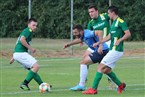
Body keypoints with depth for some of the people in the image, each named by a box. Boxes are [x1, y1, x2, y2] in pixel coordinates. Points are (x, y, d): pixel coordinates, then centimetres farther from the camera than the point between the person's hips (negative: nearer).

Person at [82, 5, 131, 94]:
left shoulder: (120, 22, -10)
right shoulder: (114, 23, 19)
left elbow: (128, 34, -18)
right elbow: (109, 36, 27)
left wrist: (119, 40, -30)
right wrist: (98, 43, 29)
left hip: (116, 50, -9)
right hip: (113, 50, 9)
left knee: (100, 67, -10)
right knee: (106, 70, 11)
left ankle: (94, 89, -9)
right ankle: (120, 85, 22)